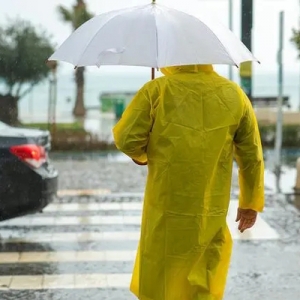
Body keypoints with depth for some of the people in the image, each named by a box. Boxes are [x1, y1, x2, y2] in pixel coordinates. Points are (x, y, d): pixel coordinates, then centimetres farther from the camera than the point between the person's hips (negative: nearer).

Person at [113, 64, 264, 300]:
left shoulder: (156, 90, -10)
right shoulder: (234, 95, 0)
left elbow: (126, 138, -11)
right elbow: (252, 156, 4)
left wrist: (140, 154, 13)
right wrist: (251, 202, 15)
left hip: (167, 204, -2)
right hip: (211, 207, 3)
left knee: (163, 276, 11)